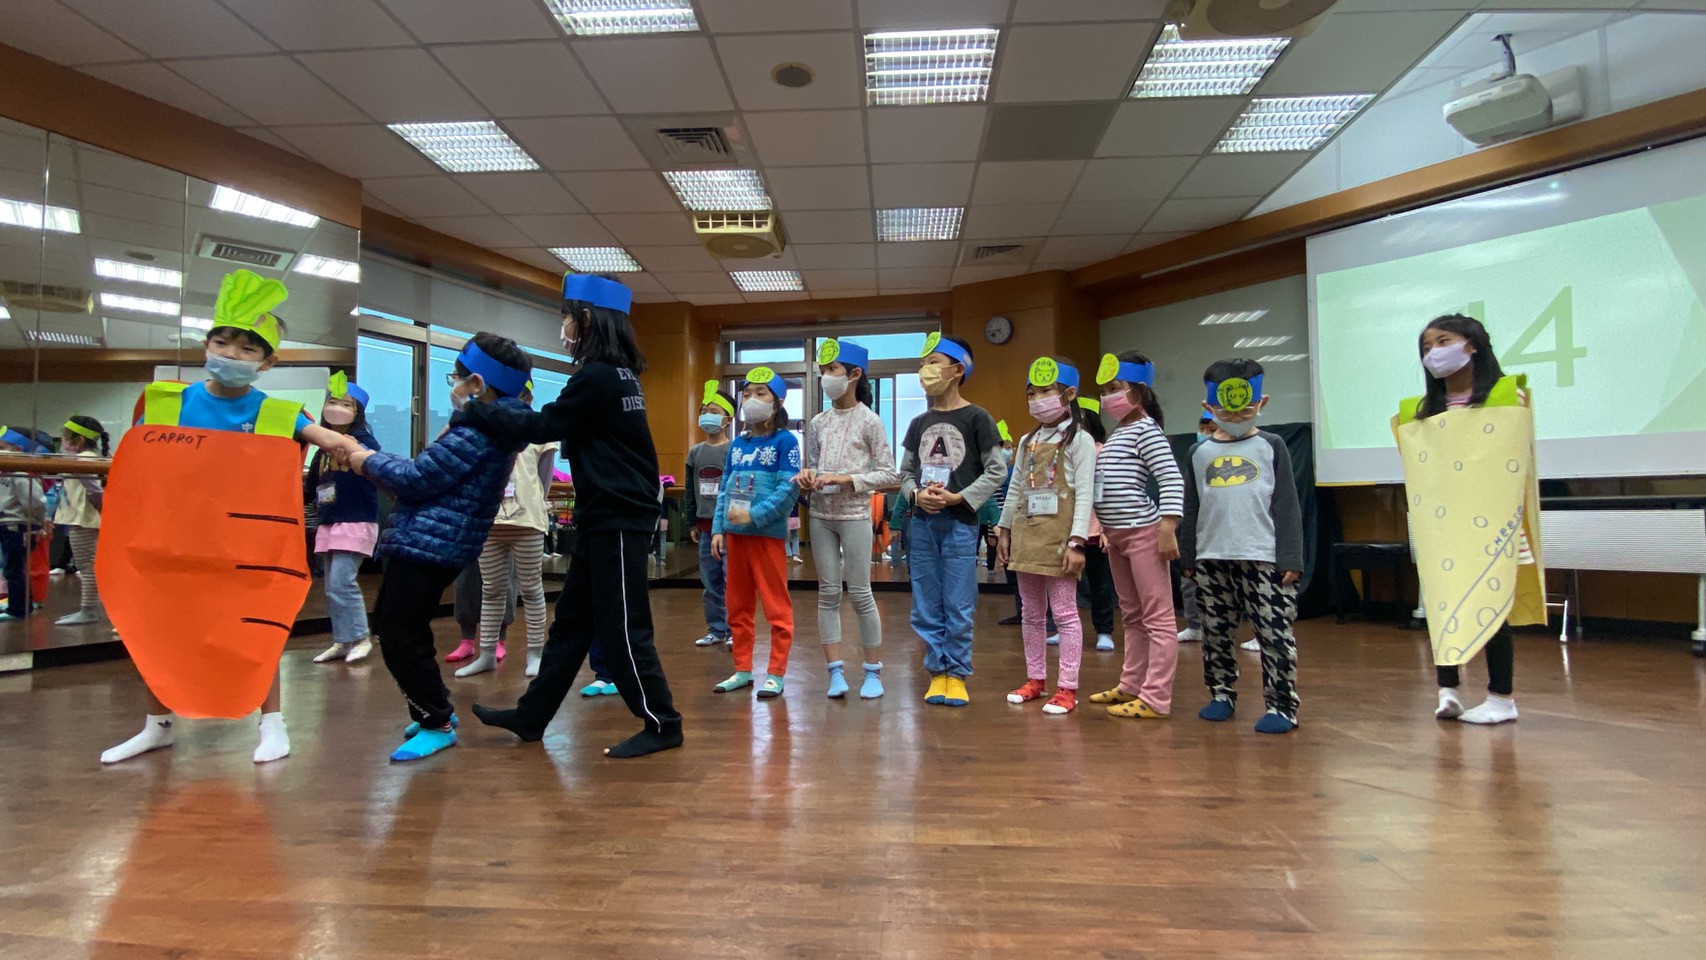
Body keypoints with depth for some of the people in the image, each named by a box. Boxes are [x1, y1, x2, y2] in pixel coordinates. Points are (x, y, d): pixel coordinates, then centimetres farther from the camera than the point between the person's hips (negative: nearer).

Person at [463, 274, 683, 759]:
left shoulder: (597, 377, -16)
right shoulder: (617, 374, 13)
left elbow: (544, 426, -11)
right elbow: (562, 425, 18)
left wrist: (474, 415, 0)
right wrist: (488, 415, 12)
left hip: (616, 519, -10)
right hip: (606, 517, 10)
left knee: (621, 629, -1)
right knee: (571, 621, 15)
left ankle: (662, 724, 10)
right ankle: (531, 716, 26)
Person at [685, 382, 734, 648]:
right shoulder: (695, 452, 9)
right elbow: (690, 491, 14)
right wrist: (693, 523, 13)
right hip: (706, 525, 6)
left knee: (732, 580, -2)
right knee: (710, 581, 11)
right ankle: (716, 629, 21)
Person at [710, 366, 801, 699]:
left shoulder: (785, 441, -7)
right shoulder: (737, 444, 11)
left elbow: (788, 490, -15)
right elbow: (724, 489, 12)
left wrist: (754, 515, -21)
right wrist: (718, 529, 4)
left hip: (767, 533, -7)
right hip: (735, 533, 7)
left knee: (776, 606, 1)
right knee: (738, 606, 14)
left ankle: (775, 674, 11)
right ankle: (743, 669, 26)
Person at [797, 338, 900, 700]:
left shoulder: (869, 421, -5)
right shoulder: (819, 422, 9)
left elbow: (889, 474, -6)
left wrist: (844, 479, -16)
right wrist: (808, 475, -7)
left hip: (854, 515, -5)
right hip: (820, 515, 5)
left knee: (860, 593, 0)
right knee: (828, 593, 6)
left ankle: (873, 672, 13)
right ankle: (836, 671, 14)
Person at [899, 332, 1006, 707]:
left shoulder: (976, 418, -3)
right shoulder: (919, 423, 11)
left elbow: (997, 471, -6)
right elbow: (905, 472, 14)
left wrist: (959, 497, -14)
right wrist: (916, 494, -7)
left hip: (959, 522, -5)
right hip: (921, 523, 5)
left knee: (958, 606, 1)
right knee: (926, 607, 8)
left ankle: (957, 675, 14)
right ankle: (937, 672, 20)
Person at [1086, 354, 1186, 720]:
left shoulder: (1146, 430, -10)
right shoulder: (1117, 433, 17)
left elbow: (1172, 479, -18)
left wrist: (1167, 529, -24)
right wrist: (1100, 525, 18)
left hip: (1143, 532, -10)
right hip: (1117, 535, 10)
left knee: (1157, 616, -4)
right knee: (1132, 615, 16)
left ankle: (1156, 699, -3)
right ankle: (1131, 685, 25)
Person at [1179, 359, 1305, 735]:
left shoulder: (1270, 447, 4)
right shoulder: (1201, 453, 10)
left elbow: (1287, 506, 1)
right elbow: (1190, 510, 13)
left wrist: (1291, 558, -5)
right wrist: (1187, 557, 11)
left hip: (1264, 558, -3)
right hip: (1212, 559, 3)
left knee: (1275, 633, -5)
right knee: (1215, 632, 11)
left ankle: (1281, 705, 5)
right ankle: (1222, 694, 26)